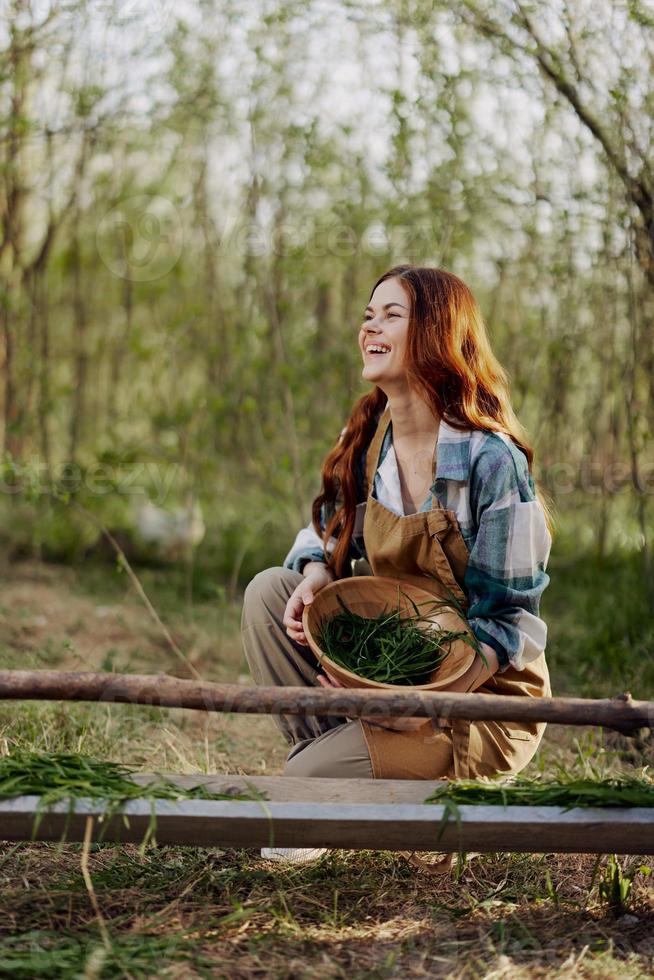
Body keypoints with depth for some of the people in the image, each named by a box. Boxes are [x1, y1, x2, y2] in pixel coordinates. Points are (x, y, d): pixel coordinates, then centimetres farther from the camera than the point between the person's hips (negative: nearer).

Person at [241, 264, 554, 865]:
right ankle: (321, 750, -5)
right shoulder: (368, 442, 0)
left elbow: (509, 619, -18)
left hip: (483, 700, -7)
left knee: (307, 787, -19)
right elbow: (326, 534, 14)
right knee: (269, 591, -10)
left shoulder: (491, 461, -21)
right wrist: (315, 577, -12)